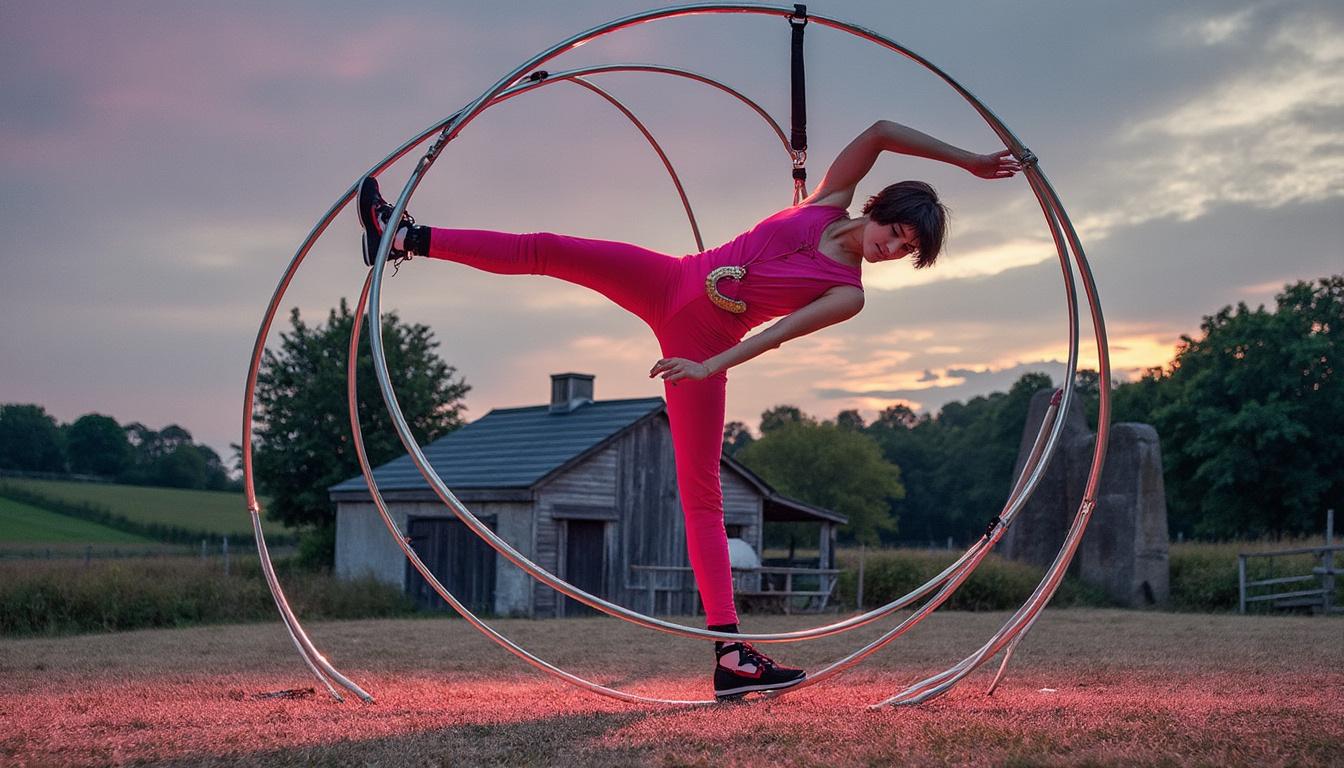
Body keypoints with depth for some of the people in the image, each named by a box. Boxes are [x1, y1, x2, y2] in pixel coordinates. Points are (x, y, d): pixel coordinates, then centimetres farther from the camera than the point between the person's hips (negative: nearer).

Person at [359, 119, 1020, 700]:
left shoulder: (847, 295, -3)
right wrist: (964, 159, 2)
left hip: (703, 343, -3)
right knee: (547, 250, -12)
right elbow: (880, 132, -3)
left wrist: (712, 365, -26)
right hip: (668, 282, 3)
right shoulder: (830, 202, 4)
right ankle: (405, 239, -2)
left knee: (701, 492, -9)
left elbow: (779, 333, -15)